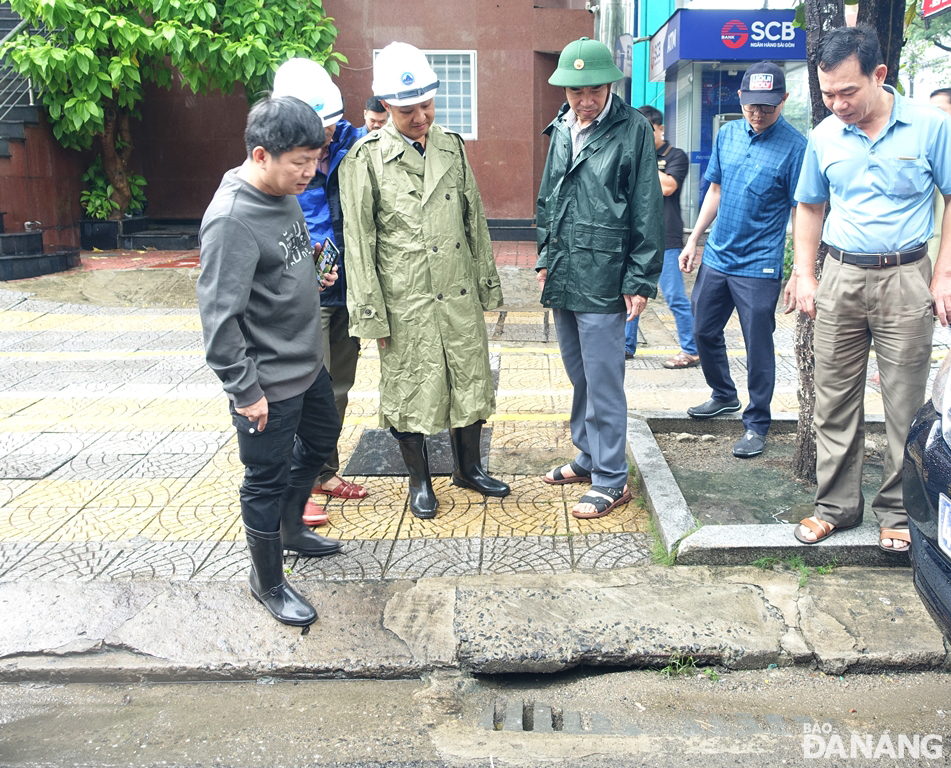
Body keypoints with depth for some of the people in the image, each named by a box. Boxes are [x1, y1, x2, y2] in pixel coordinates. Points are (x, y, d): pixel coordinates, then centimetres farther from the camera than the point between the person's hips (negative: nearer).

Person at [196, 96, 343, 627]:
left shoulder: (286, 194, 2)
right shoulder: (231, 218, -25)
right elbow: (219, 316, -25)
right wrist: (246, 391, -22)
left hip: (308, 364, 10)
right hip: (269, 383, -9)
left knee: (321, 439, 27)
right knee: (268, 480, 6)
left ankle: (290, 526, 50)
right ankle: (268, 581, 27)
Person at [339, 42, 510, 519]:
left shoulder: (452, 146, 8)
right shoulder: (366, 158, -7)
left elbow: (475, 220, 14)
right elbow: (359, 243, -7)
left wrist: (487, 285, 13)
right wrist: (371, 315, -9)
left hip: (459, 295, 5)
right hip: (405, 301, -4)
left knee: (470, 381, 13)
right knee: (409, 390, 7)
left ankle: (468, 467, 33)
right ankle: (419, 481, 26)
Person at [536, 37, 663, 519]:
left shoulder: (632, 129, -8)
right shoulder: (561, 130, 11)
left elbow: (647, 211, -9)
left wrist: (640, 280, -12)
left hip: (602, 278, -7)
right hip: (563, 278, 7)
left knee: (603, 382, -3)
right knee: (579, 375, 17)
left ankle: (610, 480, 8)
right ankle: (588, 456, 32)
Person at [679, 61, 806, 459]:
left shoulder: (794, 146, -11)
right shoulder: (727, 134, 5)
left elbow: (801, 212, -11)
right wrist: (693, 240, 13)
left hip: (759, 265, -6)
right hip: (716, 257, 6)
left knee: (758, 347, 2)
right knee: (704, 331, 17)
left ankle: (756, 424, 17)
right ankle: (724, 396, 40)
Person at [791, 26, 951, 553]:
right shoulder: (824, 137, 3)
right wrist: (804, 275, 6)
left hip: (904, 278, -2)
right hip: (840, 277, 3)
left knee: (905, 405, 2)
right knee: (834, 400, 6)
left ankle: (897, 511, 17)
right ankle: (836, 506, 19)